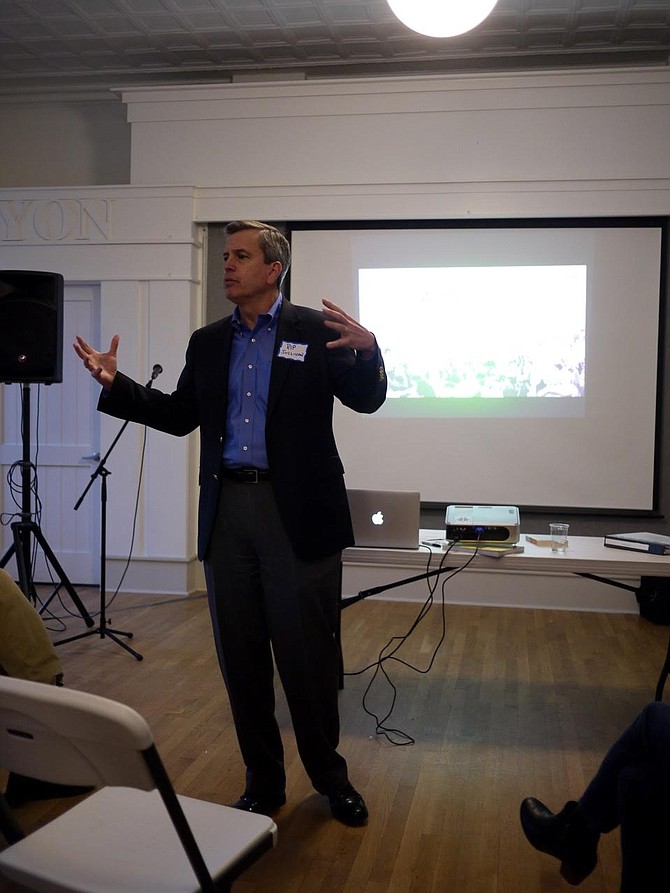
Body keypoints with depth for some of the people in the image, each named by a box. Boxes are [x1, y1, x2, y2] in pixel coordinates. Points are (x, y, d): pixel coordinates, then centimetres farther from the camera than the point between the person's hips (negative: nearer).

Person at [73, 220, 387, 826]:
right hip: (228, 511, 5)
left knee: (308, 655, 4)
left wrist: (367, 351, -25)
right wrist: (114, 382, 5)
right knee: (241, 658, 11)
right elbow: (178, 415, 16)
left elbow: (366, 400, -5)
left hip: (297, 512, -4)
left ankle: (329, 776, 25)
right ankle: (263, 782, 28)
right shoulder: (207, 343, 13)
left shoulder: (316, 331, 0)